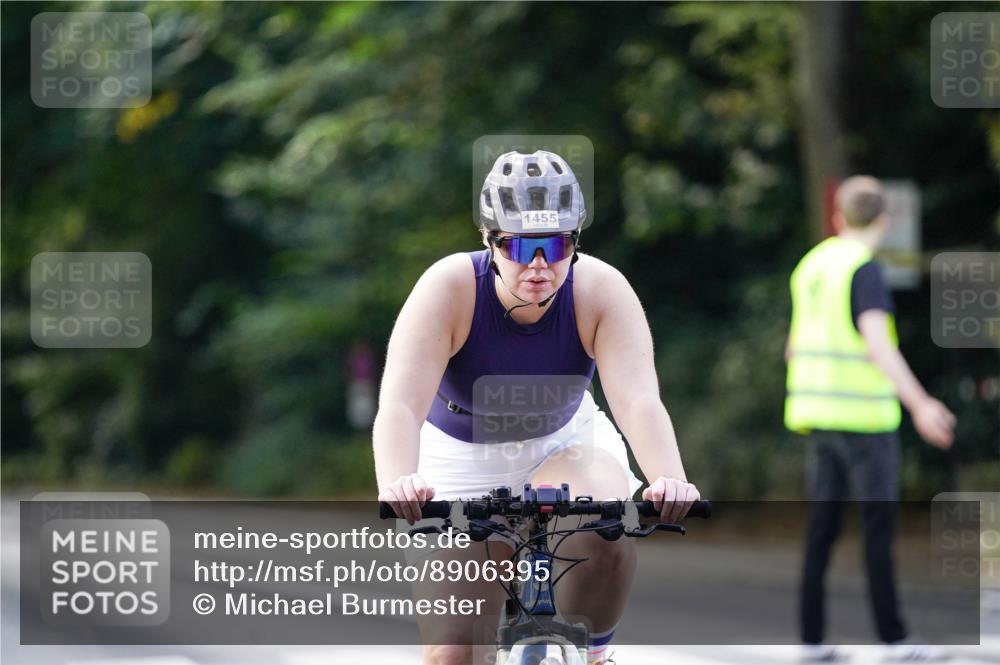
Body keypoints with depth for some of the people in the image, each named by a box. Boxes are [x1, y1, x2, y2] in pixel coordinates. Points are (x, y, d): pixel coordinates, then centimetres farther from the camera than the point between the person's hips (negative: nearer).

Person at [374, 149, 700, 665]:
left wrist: (671, 481, -55)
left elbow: (639, 401, -35)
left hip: (564, 448, 0)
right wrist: (396, 484, -59)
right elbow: (399, 404, -38)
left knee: (605, 537, -34)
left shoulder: (602, 290, -23)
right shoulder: (448, 289, -27)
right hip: (462, 461, 0)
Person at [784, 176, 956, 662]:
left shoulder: (811, 266, 12)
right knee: (879, 526, -2)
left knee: (822, 528, 7)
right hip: (864, 413, -7)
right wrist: (919, 404, -32)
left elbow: (796, 346, 21)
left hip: (818, 413, 7)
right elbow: (876, 343, -25)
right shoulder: (864, 270, -12)